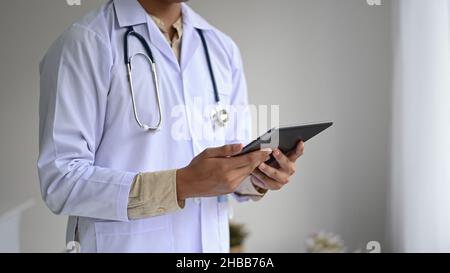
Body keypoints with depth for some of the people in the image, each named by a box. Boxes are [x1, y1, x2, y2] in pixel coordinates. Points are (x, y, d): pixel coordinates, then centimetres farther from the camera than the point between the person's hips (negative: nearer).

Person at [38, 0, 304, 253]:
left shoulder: (223, 48, 4)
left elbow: (235, 161, 10)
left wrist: (256, 176, -12)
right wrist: (182, 184, -27)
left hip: (212, 243, 5)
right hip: (124, 245, -5)